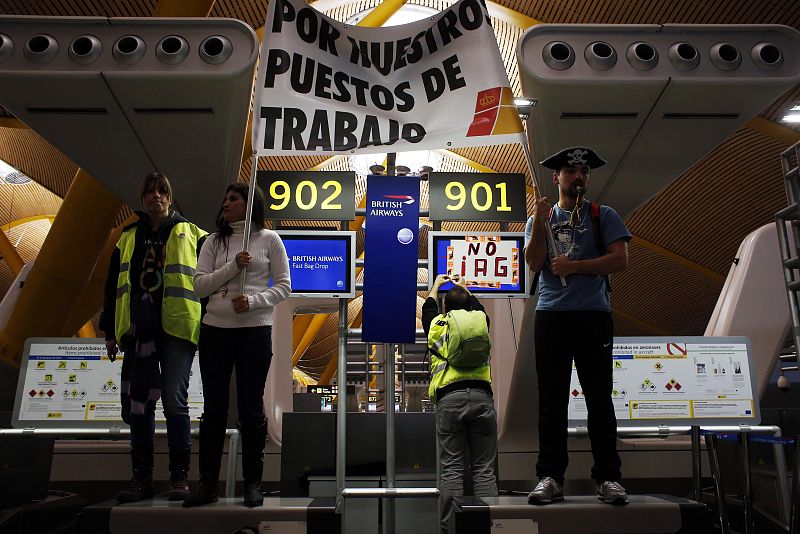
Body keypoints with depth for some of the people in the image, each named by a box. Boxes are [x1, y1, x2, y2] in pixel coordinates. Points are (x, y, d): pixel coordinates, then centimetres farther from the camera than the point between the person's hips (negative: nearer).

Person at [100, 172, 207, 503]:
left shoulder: (191, 235, 7)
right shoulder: (128, 239, 18)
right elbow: (112, 287, 19)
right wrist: (110, 331, 16)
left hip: (176, 329, -4)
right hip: (137, 330, 4)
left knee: (174, 399, -10)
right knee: (137, 403, 5)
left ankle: (180, 476, 1)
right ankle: (141, 478, 15)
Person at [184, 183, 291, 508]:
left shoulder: (269, 239, 2)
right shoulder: (214, 241, 11)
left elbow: (283, 287, 0)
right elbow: (200, 285, 1)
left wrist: (253, 301, -16)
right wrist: (233, 266, -12)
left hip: (255, 331, -3)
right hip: (215, 330, 3)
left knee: (251, 409, 3)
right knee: (213, 410, 6)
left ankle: (253, 483, 15)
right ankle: (208, 484, 16)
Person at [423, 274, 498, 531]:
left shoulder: (437, 325, 13)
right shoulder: (481, 322, 15)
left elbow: (428, 308, 36)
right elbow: (478, 308, 40)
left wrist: (436, 284, 53)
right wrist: (464, 287, 56)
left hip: (449, 399, -1)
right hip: (481, 396, 1)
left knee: (451, 469, 0)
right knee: (484, 469, 4)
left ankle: (450, 527, 0)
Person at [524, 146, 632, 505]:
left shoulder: (603, 216, 12)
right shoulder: (541, 218, 17)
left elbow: (620, 259, -1)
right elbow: (535, 263, 2)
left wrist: (573, 266, -8)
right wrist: (539, 223, -10)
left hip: (594, 315, -1)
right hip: (550, 315, 2)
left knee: (599, 397, 0)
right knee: (551, 398, 1)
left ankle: (607, 477, 6)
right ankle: (550, 476, 5)